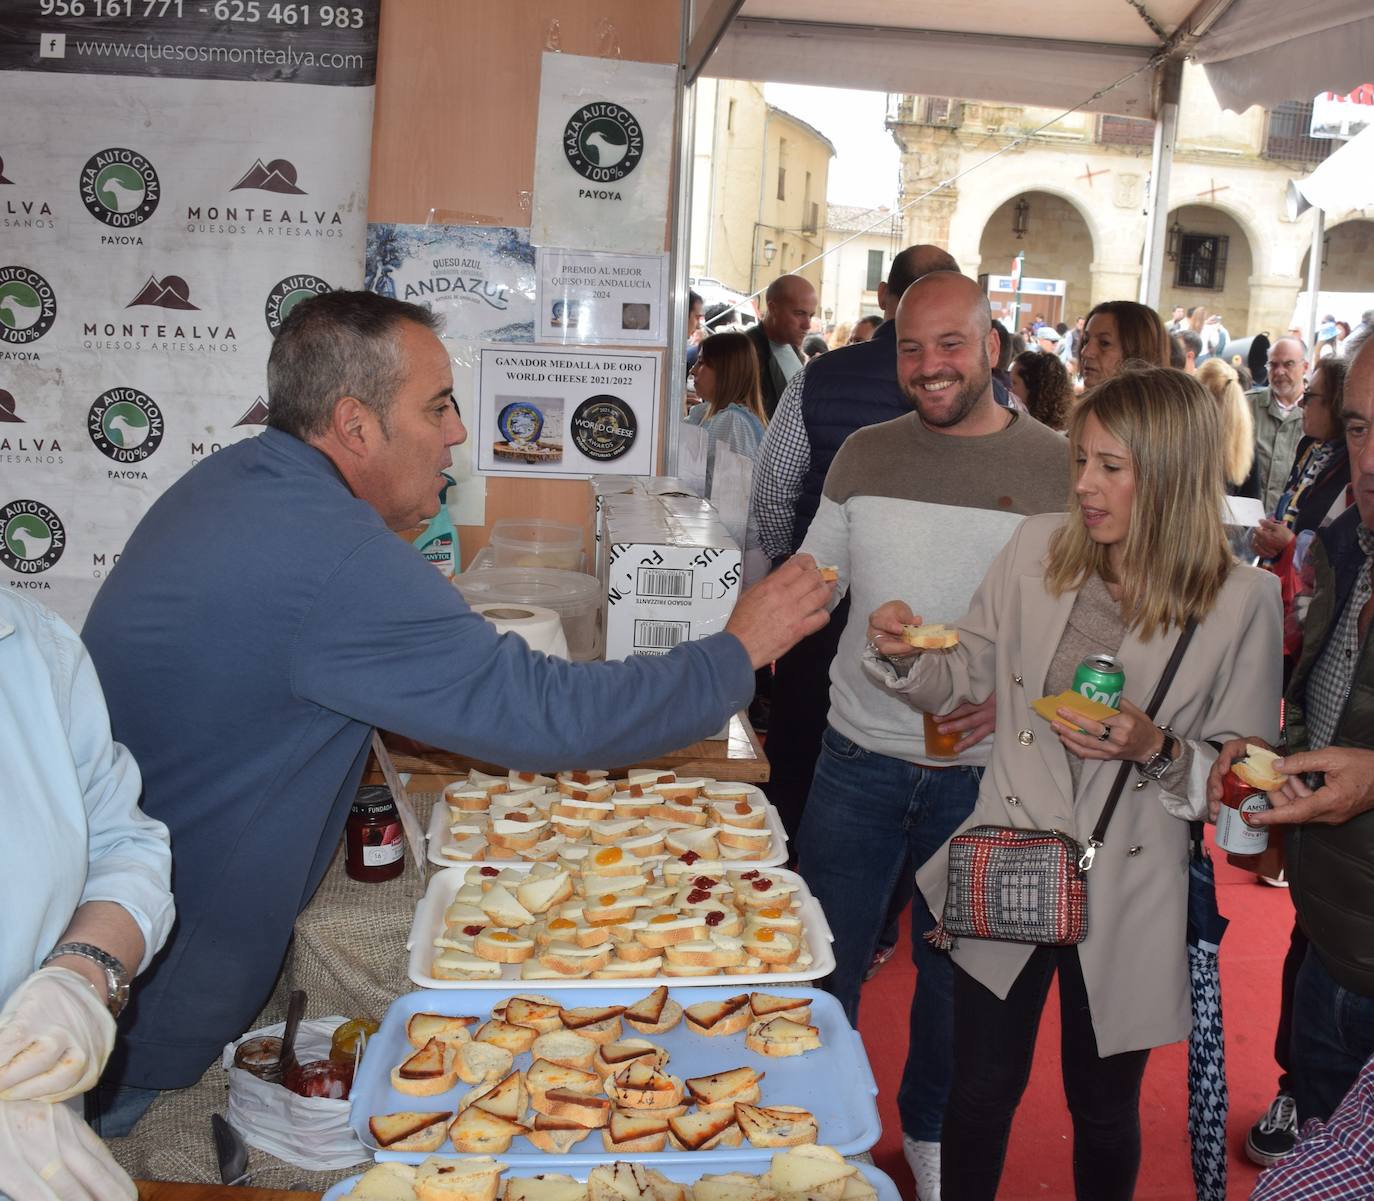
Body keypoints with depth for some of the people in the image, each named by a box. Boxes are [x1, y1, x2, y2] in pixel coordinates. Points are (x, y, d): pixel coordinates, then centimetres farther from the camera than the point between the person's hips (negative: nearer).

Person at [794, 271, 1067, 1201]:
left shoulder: (1058, 468, -6)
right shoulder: (866, 454, 2)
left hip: (986, 769, -1)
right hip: (860, 757, 2)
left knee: (953, 968, 16)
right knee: (825, 958, 11)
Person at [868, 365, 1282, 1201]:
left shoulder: (1243, 600, -12)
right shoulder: (1039, 547, -5)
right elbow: (966, 678, 5)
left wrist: (1157, 751, -24)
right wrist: (903, 655, -14)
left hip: (1128, 897, -1)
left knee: (1104, 1110, 20)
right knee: (981, 1093, 15)